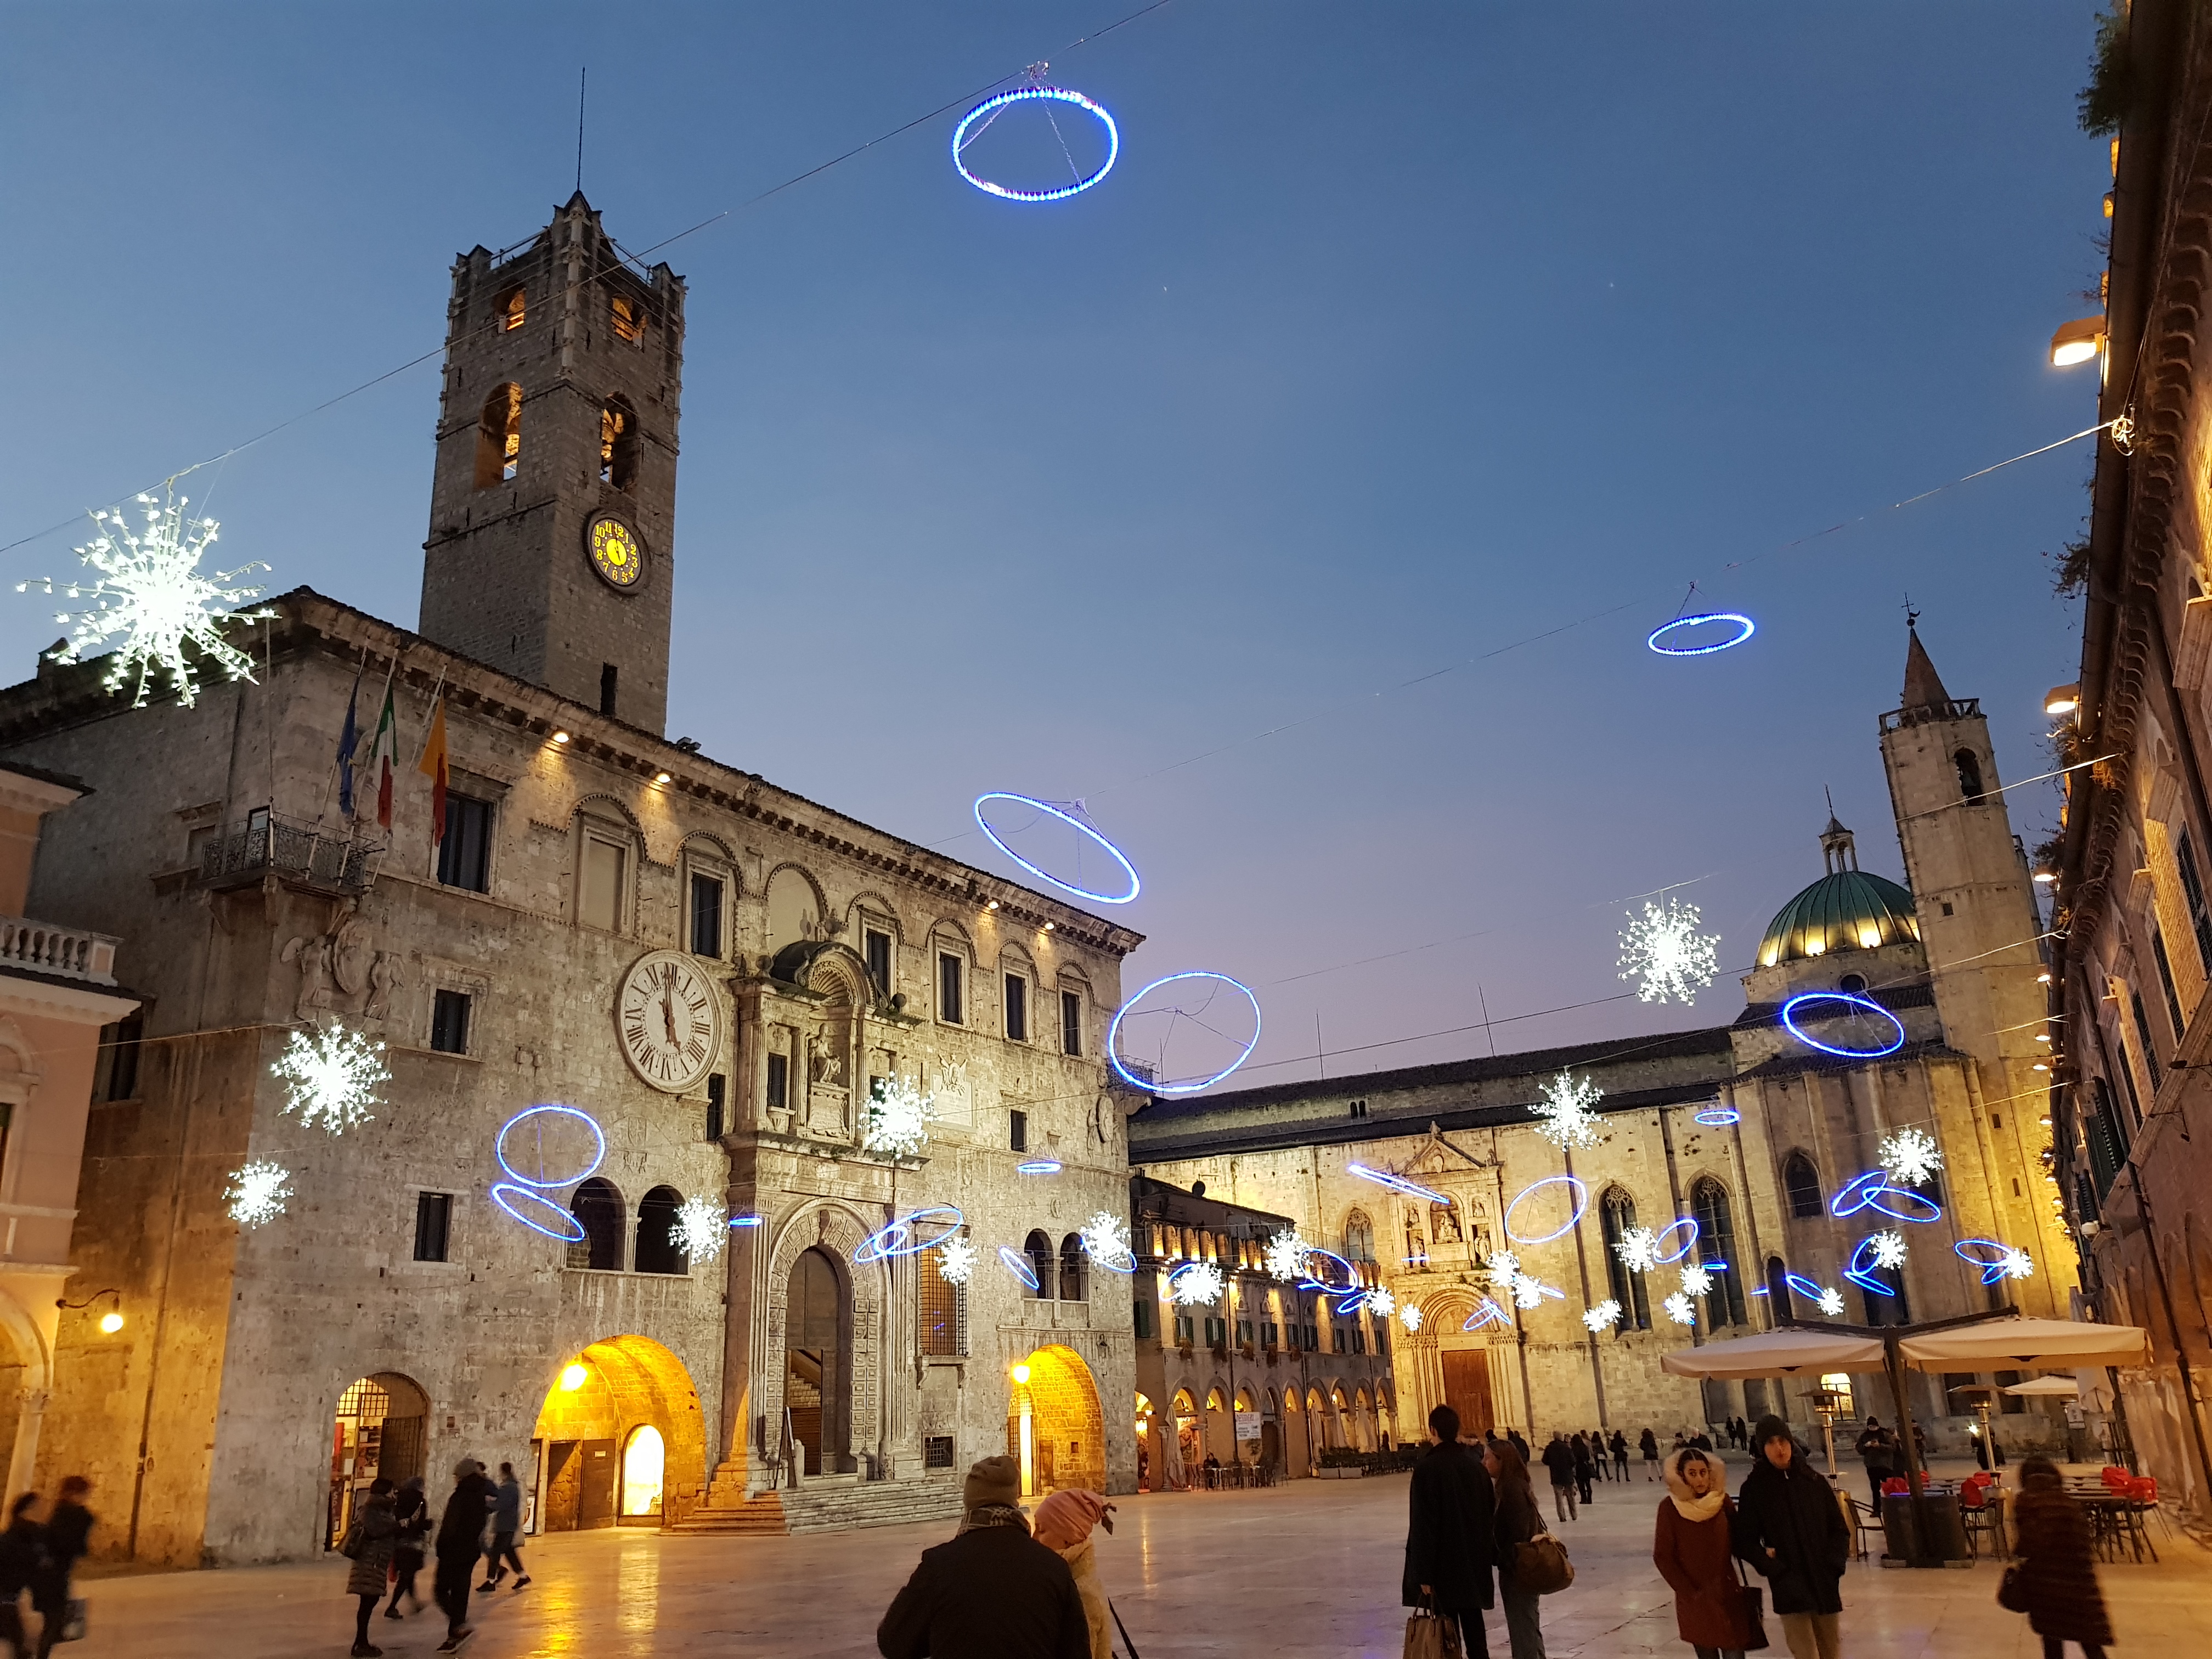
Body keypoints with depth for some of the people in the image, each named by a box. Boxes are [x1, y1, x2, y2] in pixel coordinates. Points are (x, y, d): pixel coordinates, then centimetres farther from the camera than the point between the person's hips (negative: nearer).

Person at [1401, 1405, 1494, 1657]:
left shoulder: (1426, 1468, -15)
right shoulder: (1476, 1465, 3)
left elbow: (1422, 1525, -17)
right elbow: (1490, 1513, 9)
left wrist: (1424, 1572, -13)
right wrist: (1484, 1554, 19)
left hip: (1443, 1562, -6)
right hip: (1474, 1560, 6)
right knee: (1473, 1622, 15)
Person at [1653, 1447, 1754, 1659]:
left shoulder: (1722, 1501, -1)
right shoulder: (1670, 1507, -9)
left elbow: (1737, 1543, 9)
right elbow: (1663, 1557, -6)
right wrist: (1690, 1593, -11)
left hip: (1728, 1595, 2)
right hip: (1695, 1601, -2)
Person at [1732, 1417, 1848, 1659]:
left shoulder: (1814, 1480, 4)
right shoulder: (1754, 1488, -3)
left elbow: (1840, 1528, 10)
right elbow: (1746, 1542, -1)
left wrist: (1833, 1564, -5)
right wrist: (1779, 1573, -12)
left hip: (1826, 1583, 3)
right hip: (1790, 1588, -3)